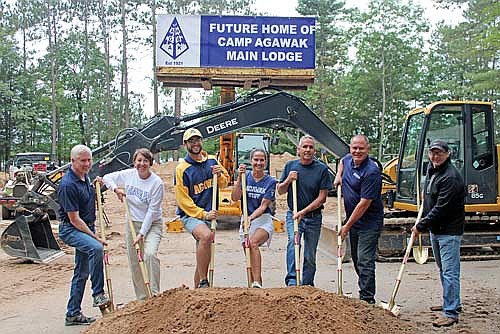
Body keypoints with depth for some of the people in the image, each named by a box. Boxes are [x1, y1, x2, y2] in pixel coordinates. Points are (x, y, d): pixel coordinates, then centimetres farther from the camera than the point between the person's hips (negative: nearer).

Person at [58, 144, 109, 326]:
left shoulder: (85, 177, 6)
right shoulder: (68, 185, -20)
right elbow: (74, 219, -20)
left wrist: (97, 186, 9)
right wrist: (95, 237, -19)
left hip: (86, 228, 9)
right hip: (70, 230, -9)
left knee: (81, 273, 11)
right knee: (96, 248, -35)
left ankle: (73, 314, 21)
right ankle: (98, 294, -24)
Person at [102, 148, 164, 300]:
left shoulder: (157, 182, -16)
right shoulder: (128, 175, -3)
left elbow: (152, 211, -17)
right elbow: (107, 177, 13)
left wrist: (142, 233, -19)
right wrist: (115, 188, -7)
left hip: (152, 224, -4)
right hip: (132, 223, 4)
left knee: (150, 254, -27)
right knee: (134, 263, 5)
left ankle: (154, 294, -18)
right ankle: (142, 298, 17)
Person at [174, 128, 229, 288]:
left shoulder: (212, 161, 8)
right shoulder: (182, 168, -8)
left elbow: (225, 183, 17)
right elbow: (183, 200, -11)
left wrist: (219, 175, -6)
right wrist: (203, 214, -18)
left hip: (209, 214, 6)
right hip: (190, 215, -6)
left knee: (203, 256, 12)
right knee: (206, 236, -33)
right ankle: (203, 283, -26)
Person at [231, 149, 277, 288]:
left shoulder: (270, 181, -2)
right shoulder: (245, 176, 4)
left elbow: (264, 206, -10)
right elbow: (235, 198, -7)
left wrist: (251, 217, -26)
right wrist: (239, 178, -15)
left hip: (263, 219, -4)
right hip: (246, 220, 4)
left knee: (253, 242, -31)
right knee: (249, 256, 4)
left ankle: (257, 283, -37)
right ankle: (256, 285, 19)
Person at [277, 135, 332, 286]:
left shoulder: (322, 169, -6)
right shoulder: (290, 166, 3)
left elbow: (322, 197, -8)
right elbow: (280, 191, 9)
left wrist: (304, 211, -16)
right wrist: (288, 180, -11)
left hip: (314, 217, 0)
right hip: (293, 215, 0)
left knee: (310, 256, 8)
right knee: (293, 242, -25)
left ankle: (306, 287, 21)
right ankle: (292, 281, -27)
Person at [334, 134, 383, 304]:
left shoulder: (371, 171, -22)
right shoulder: (348, 160, 3)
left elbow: (364, 203, -24)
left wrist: (347, 226, -18)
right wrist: (338, 175, 12)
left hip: (369, 222, -9)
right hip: (353, 220, 9)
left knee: (365, 261, -9)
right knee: (356, 260, 17)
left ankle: (367, 300, -2)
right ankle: (366, 292, 30)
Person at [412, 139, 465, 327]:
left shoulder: (451, 177, -21)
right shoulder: (431, 170, 9)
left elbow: (441, 208, -23)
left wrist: (421, 225, -16)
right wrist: (423, 222, 17)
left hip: (449, 230, -10)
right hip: (435, 229, 10)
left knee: (450, 272, -8)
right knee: (443, 269, 19)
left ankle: (451, 313, -4)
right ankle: (452, 303, 33)